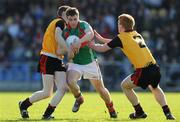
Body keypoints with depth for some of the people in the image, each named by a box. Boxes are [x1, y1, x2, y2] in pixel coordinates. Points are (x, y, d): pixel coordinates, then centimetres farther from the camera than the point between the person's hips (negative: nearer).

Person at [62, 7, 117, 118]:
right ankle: (79, 98, 4)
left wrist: (79, 42, -50)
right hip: (75, 63, 1)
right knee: (70, 81, -27)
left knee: (100, 88, 6)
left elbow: (90, 34, -34)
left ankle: (111, 108, 32)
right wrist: (70, 50, -24)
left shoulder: (84, 25, -12)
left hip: (90, 62, -1)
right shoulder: (65, 32, -3)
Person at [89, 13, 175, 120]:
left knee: (125, 85, 16)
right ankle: (168, 113, 22)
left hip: (143, 71, -7)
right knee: (155, 88, 34)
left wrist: (93, 45, 28)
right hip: (155, 67, 7)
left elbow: (103, 49, 8)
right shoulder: (136, 34, 19)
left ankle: (140, 112, 18)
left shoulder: (121, 37, -2)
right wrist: (101, 38, 40)